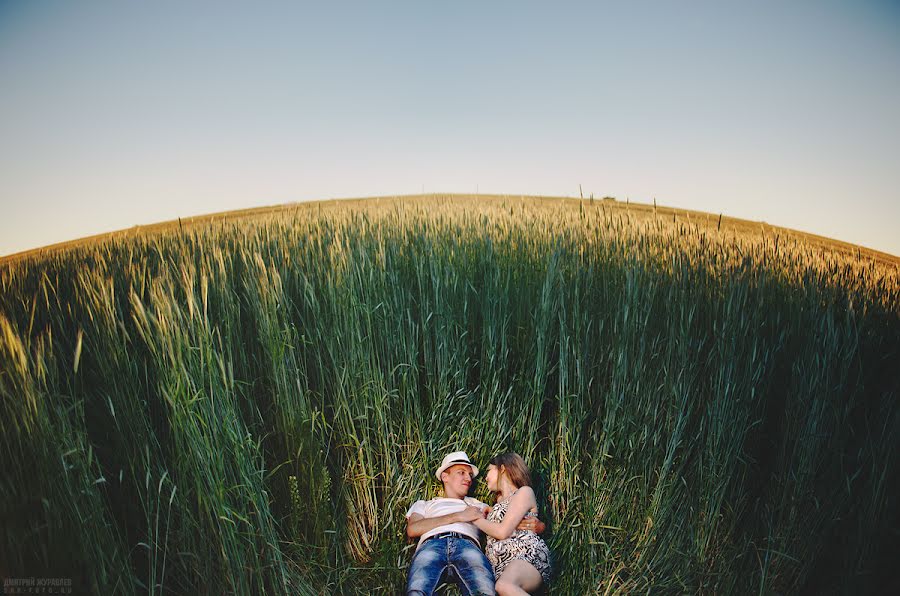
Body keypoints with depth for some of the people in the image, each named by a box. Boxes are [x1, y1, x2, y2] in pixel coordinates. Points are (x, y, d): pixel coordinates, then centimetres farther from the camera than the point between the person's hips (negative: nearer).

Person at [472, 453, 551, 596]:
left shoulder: (524, 492, 6)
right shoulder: (499, 500, 31)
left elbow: (503, 532, -4)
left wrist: (476, 519, 8)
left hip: (529, 556, -6)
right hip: (501, 567, 6)